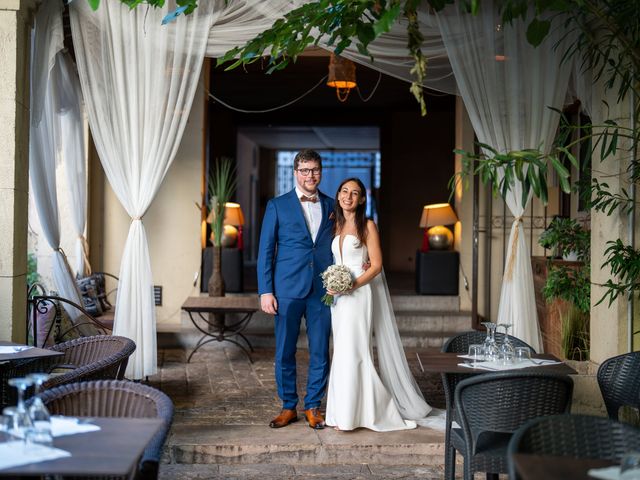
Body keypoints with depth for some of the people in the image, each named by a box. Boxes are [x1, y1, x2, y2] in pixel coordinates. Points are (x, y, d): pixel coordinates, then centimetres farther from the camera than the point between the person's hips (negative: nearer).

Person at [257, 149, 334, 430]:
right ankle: (288, 407, 18)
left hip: (323, 291, 2)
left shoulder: (332, 206, 10)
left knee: (320, 352, 6)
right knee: (284, 352, 4)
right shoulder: (277, 206, 3)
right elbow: (265, 251, 1)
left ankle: (313, 406, 19)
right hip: (288, 290, -2)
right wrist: (265, 291, -6)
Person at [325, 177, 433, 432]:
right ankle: (344, 412, 12)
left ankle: (353, 414, -3)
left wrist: (352, 285, -19)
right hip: (339, 296, 6)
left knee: (353, 351, -9)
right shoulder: (336, 226, 13)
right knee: (343, 352, 7)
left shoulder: (367, 226, -4)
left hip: (359, 294, -6)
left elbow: (376, 265, -8)